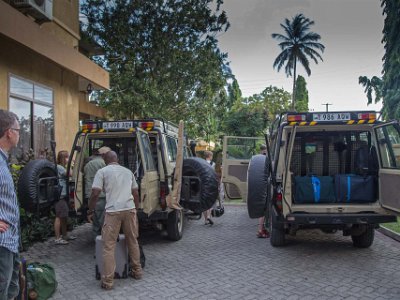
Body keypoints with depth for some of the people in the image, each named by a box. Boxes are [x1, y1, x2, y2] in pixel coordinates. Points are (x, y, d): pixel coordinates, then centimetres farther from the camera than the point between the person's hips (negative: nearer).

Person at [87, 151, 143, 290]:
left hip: (113, 211, -4)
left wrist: (90, 210, 10)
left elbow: (95, 193, -4)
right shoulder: (128, 171, 19)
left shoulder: (102, 171, 5)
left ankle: (108, 281, 7)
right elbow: (136, 193, 21)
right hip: (130, 209, 5)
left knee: (109, 246, 4)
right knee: (133, 242, 19)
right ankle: (137, 272, 31)